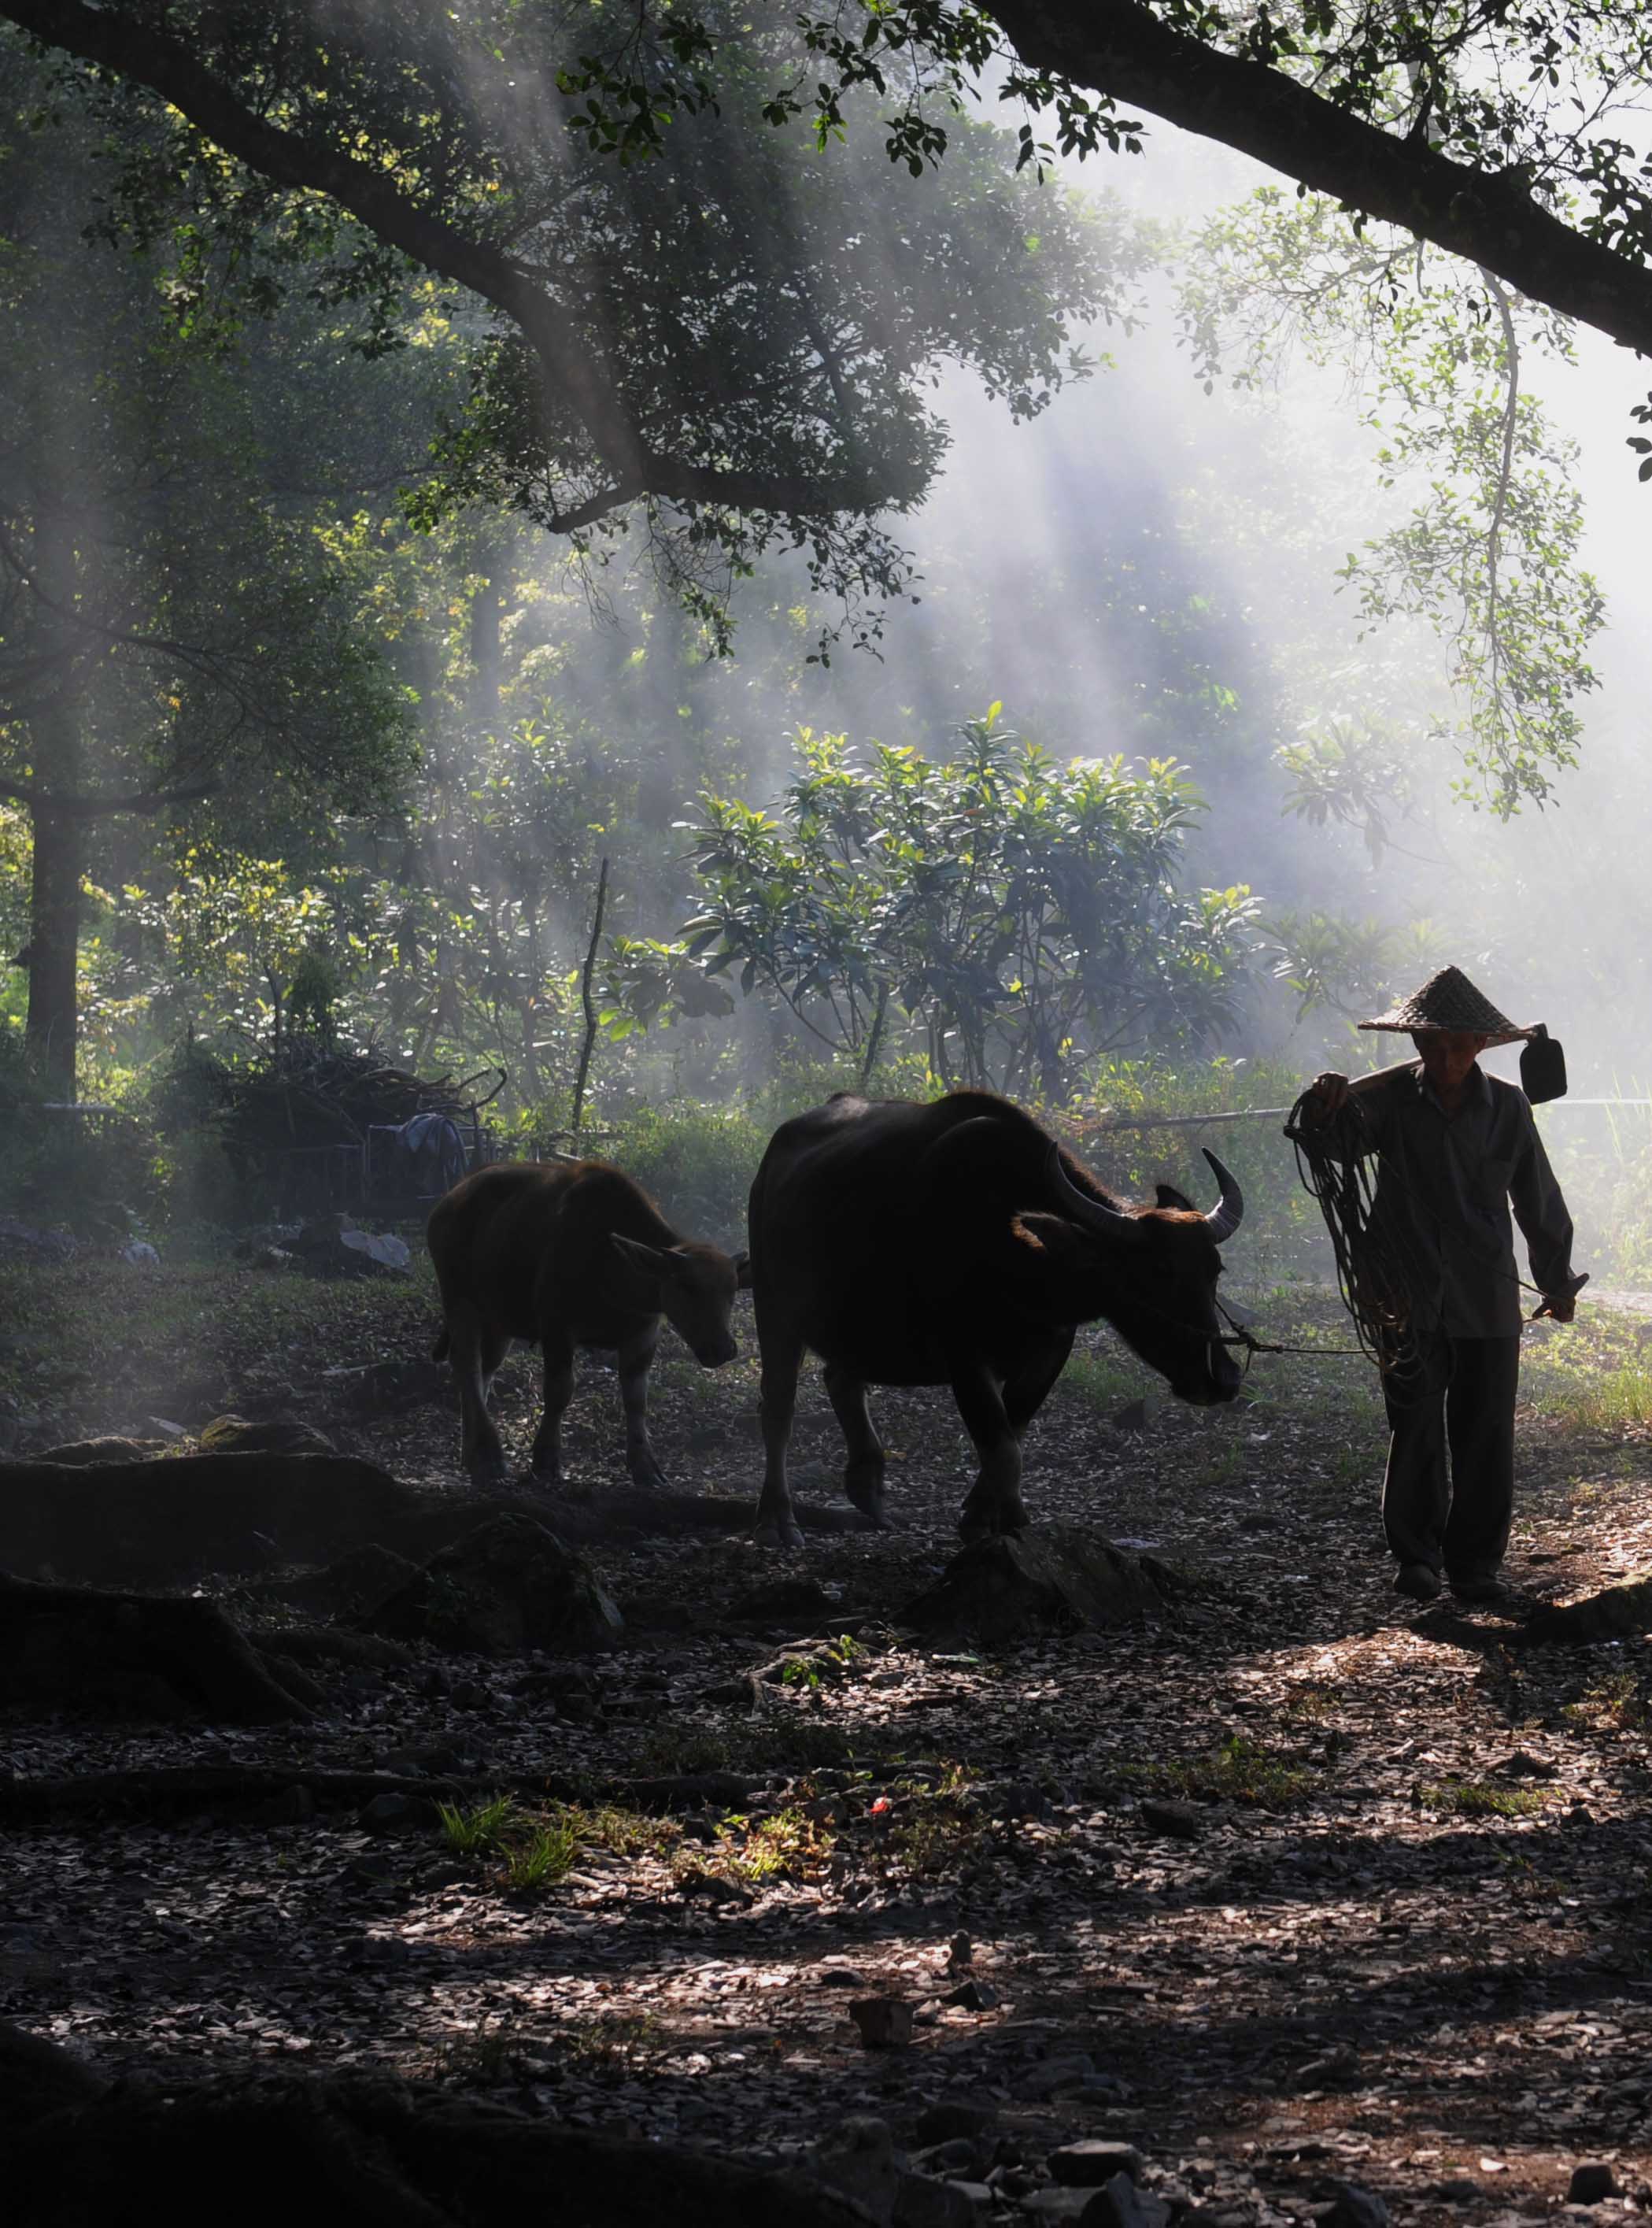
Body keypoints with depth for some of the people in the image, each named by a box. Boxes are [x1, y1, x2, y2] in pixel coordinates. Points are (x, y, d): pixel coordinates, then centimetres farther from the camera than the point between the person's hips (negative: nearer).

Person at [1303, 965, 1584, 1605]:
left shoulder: (1507, 1108, 2)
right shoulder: (1389, 1100, -2)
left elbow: (1539, 1200, 10)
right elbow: (1338, 1140, -18)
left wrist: (1557, 1281, 17)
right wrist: (1326, 1108, -42)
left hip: (1488, 1304, 1)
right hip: (1411, 1299, -1)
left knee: (1486, 1436, 5)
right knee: (1416, 1432, 1)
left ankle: (1476, 1561, 15)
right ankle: (1416, 1555, 13)